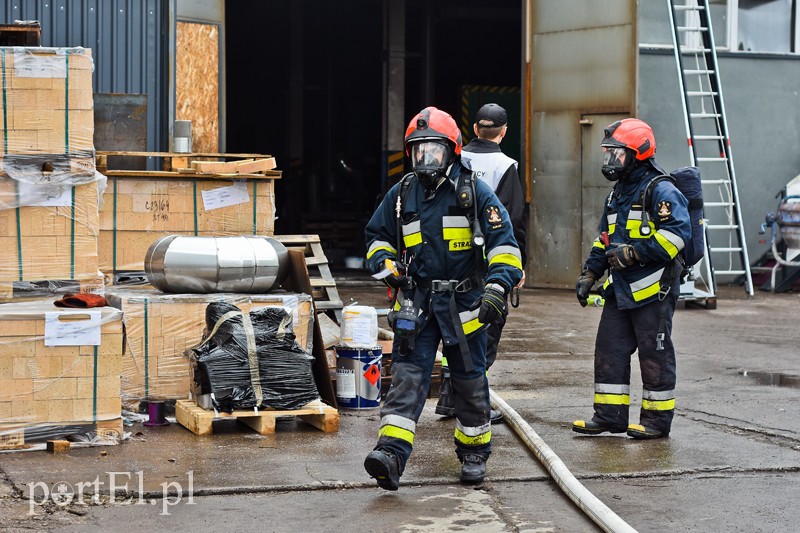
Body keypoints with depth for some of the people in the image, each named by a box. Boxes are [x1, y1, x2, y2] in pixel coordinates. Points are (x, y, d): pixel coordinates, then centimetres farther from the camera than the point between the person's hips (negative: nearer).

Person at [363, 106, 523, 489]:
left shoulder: (474, 192, -3)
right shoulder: (401, 195, 7)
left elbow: (503, 242, -6)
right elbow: (377, 237, 19)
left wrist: (497, 287, -17)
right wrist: (387, 264, -1)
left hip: (464, 303, -1)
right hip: (416, 302, 2)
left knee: (469, 381, 10)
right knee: (407, 378, -10)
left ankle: (474, 452, 28)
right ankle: (391, 455, -21)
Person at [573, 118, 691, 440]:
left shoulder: (660, 190, -12)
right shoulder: (618, 193, 18)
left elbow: (678, 232, -22)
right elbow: (605, 239, 25)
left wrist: (633, 253, -22)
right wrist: (590, 274, 17)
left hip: (653, 289, -9)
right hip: (620, 289, 9)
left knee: (655, 355, 0)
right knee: (609, 350, 8)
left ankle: (657, 419, 9)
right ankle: (609, 416, 15)